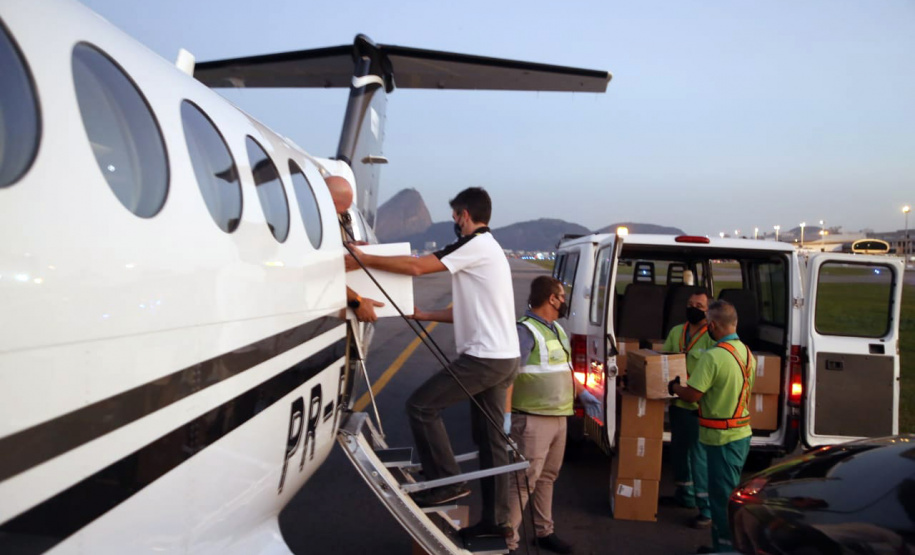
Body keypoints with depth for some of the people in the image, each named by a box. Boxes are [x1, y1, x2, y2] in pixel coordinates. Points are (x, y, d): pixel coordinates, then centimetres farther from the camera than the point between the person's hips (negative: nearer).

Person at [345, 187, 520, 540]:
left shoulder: (476, 246, -12)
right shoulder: (487, 249, 20)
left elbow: (416, 266, -17)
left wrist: (363, 260, -9)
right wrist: (423, 316, 22)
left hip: (485, 357, -10)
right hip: (501, 357, 10)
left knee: (420, 405, -6)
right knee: (490, 436, 13)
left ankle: (448, 482, 0)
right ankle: (496, 519, 19)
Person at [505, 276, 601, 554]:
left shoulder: (558, 329, 13)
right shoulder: (525, 330, -17)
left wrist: (582, 393, 24)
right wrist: (506, 415, -30)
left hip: (559, 416, 9)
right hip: (534, 419, -9)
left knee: (547, 477, 18)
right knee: (524, 480, -6)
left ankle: (544, 532, 31)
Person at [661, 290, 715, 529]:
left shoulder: (712, 337, -12)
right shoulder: (676, 332, 11)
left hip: (699, 406, -8)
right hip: (677, 403, 8)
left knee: (699, 456, -5)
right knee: (679, 450, 19)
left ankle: (707, 509, 3)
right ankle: (685, 496, 37)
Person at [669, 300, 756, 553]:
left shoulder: (713, 356, -22)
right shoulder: (747, 353, 6)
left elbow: (692, 395, -20)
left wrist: (673, 386, -1)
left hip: (722, 437, -9)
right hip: (742, 432, 9)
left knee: (723, 497, 1)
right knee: (729, 494, 18)